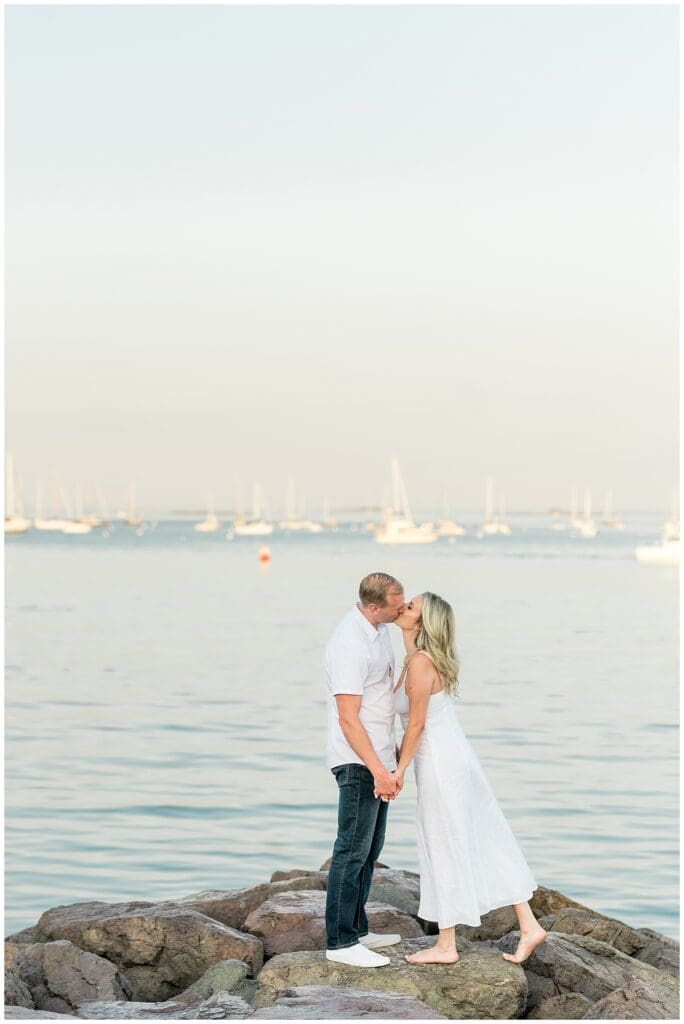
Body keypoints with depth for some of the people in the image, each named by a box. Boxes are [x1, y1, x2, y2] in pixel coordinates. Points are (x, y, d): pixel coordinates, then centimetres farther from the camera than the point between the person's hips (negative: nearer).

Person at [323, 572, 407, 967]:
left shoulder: (379, 629, 8)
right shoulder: (349, 646, -23)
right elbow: (348, 719, -24)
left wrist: (392, 753, 26)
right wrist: (378, 770, -26)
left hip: (379, 759, 10)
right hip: (359, 763, -10)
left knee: (371, 849, 16)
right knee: (353, 851, -6)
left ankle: (357, 930, 25)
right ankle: (340, 942, -2)